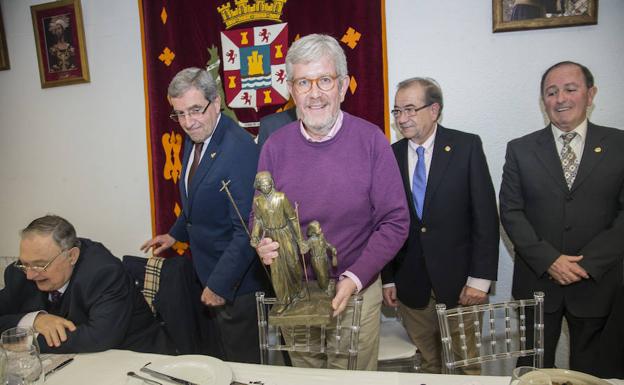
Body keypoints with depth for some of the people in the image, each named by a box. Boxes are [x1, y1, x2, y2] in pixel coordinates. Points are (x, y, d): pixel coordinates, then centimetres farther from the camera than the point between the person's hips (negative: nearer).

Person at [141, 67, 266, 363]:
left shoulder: (240, 150, -26)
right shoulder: (194, 139, 4)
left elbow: (246, 230, -26)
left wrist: (219, 284, -22)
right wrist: (176, 234, 19)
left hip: (236, 281, -8)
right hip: (208, 272, 9)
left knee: (244, 363, 10)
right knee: (225, 357, 24)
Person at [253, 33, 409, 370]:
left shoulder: (370, 140, -11)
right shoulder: (275, 146, -5)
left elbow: (395, 221, -10)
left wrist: (354, 279, -18)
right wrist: (262, 245, -17)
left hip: (357, 292, -2)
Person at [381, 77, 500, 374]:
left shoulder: (467, 147, -4)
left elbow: (485, 214, -6)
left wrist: (480, 278, -10)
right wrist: (387, 279, 4)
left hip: (458, 282, -2)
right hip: (410, 286, 2)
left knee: (466, 365, 10)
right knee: (428, 365, 14)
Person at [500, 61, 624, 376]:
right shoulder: (520, 149, 2)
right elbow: (510, 212, -3)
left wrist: (588, 262, -14)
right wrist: (549, 260, -13)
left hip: (597, 282, 0)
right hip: (537, 281, 0)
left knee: (589, 370, 15)